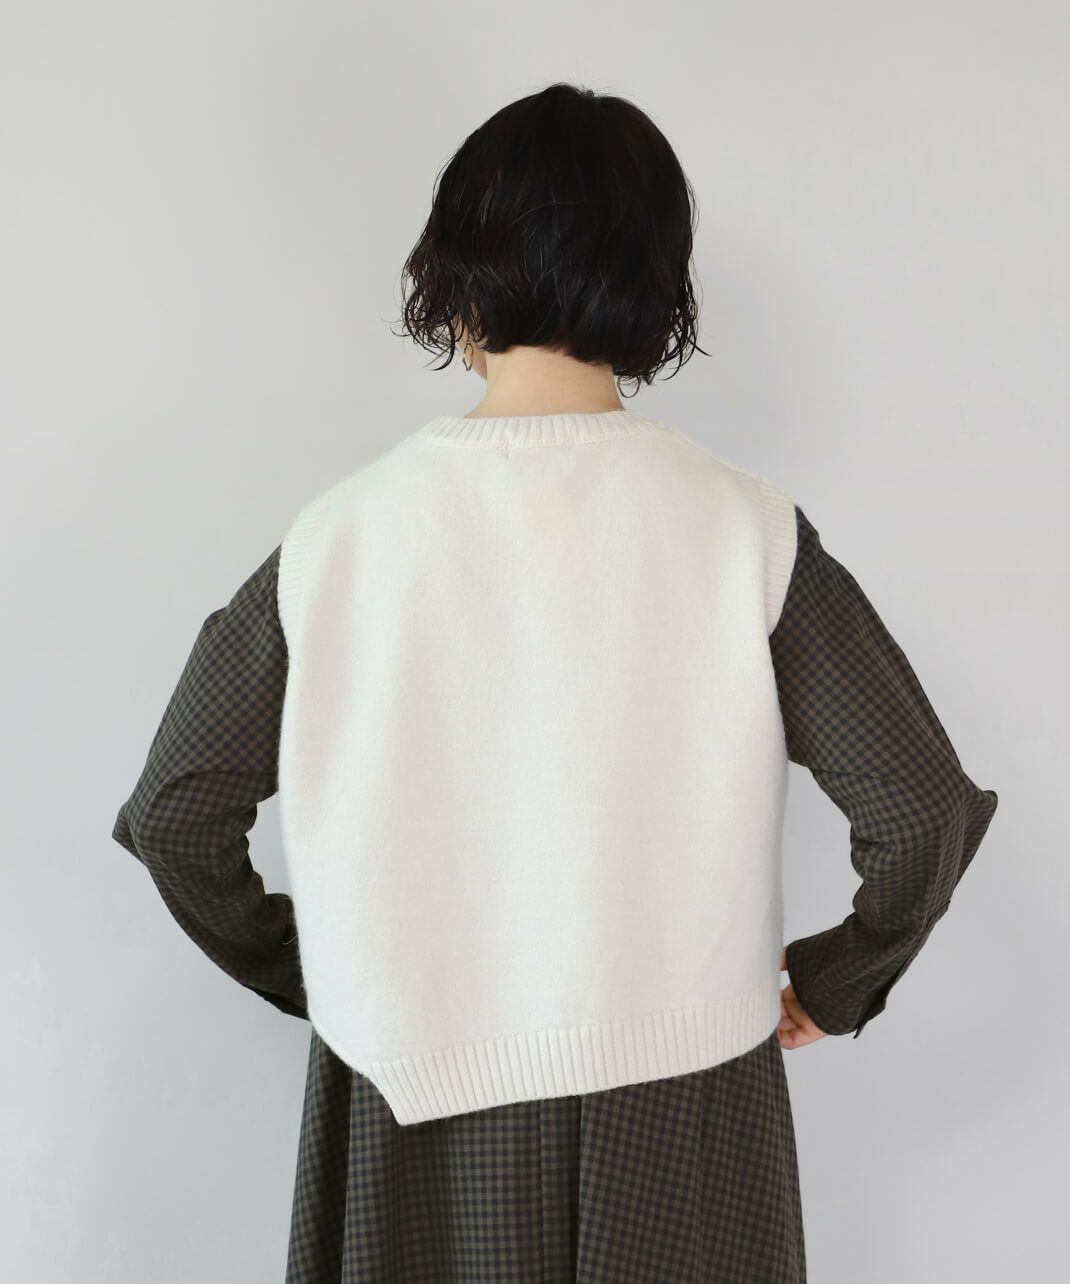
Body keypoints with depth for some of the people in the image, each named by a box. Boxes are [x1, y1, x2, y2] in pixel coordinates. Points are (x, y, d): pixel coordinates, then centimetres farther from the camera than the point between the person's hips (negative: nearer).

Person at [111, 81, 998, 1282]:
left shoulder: (343, 532, -11)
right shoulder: (743, 530, -13)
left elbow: (174, 813, -5)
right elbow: (924, 811, -12)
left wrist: (308, 976, 8)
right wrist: (835, 981, 5)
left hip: (419, 1095, 1)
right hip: (679, 1103, 0)